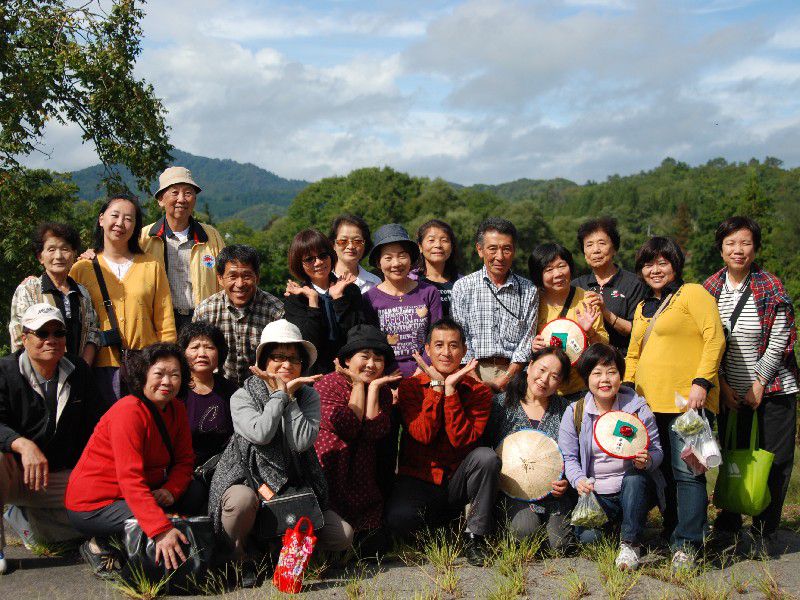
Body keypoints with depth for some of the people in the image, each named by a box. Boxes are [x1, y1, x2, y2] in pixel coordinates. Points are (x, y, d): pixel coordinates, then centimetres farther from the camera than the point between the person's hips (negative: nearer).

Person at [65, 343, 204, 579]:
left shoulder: (176, 409, 3)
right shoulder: (129, 412, -23)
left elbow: (184, 460, 4)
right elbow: (131, 480, -31)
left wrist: (170, 489, -20)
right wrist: (161, 531, -40)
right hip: (93, 505, -9)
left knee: (195, 492, -7)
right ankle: (101, 547, -6)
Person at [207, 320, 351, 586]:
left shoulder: (308, 395, 4)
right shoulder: (242, 397, -3)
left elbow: (302, 442, -14)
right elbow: (260, 434, -23)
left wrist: (289, 395, -13)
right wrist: (279, 394, -13)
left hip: (294, 488, 3)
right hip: (247, 479, -3)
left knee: (343, 536, -12)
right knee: (242, 499, -39)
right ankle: (239, 560, -10)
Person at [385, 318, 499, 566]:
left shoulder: (478, 391, -1)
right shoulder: (410, 386, -1)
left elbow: (462, 440, -16)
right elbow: (423, 435, -17)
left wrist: (450, 388, -20)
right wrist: (437, 386, -18)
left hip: (457, 481, 1)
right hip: (417, 479, 0)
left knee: (486, 456, -30)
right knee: (398, 520, -30)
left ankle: (475, 535, -12)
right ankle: (447, 519, 6)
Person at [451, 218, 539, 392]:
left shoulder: (529, 291, 9)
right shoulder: (462, 287, 6)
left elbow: (527, 342, 6)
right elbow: (461, 340, 2)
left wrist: (503, 380, -6)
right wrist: (477, 382, -7)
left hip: (513, 373, 1)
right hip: (474, 371, -1)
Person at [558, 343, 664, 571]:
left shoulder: (638, 408, -3)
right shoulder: (574, 413, -1)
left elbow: (657, 449, -1)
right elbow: (568, 457, 0)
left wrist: (648, 461, -25)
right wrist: (579, 479, -20)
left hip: (635, 491, -1)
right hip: (595, 493, 1)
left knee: (635, 479, -36)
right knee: (587, 536, -23)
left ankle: (630, 543, -17)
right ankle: (611, 523, 15)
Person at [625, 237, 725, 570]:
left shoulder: (692, 294, 0)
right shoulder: (643, 308, 22)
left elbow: (715, 338, -9)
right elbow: (633, 355, 26)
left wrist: (701, 382, -17)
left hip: (687, 400, -7)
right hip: (650, 403, 7)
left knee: (686, 471, -7)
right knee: (662, 471, 10)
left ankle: (687, 546, -1)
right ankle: (671, 534, 22)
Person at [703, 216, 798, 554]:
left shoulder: (771, 288, -9)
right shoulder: (710, 289, 0)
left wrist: (759, 385, -11)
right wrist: (723, 384, -4)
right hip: (731, 392, 2)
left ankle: (765, 530, 18)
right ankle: (727, 526, 24)